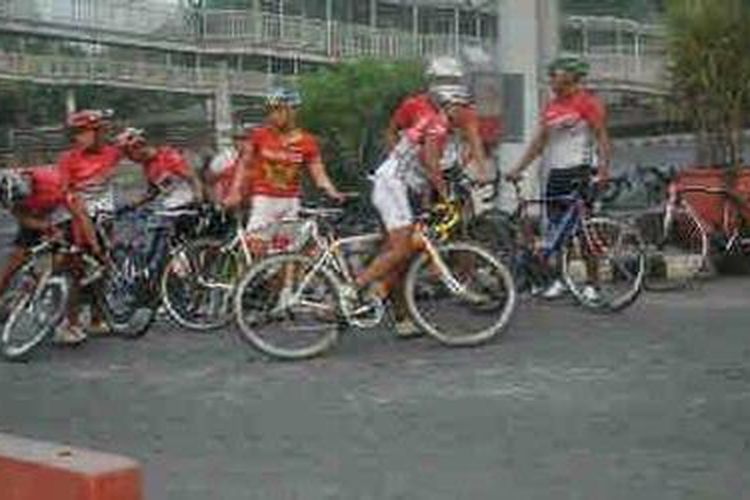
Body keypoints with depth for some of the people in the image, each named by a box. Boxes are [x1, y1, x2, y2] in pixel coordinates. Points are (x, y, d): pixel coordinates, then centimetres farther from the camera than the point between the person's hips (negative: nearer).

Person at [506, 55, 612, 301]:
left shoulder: (587, 102, -4)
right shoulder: (551, 106, 15)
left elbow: (601, 138, -8)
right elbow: (538, 141, 17)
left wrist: (603, 169, -21)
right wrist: (517, 169, 11)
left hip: (578, 170, -7)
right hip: (554, 172, 7)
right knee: (556, 229, 7)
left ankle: (592, 284, -1)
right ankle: (559, 280, 16)